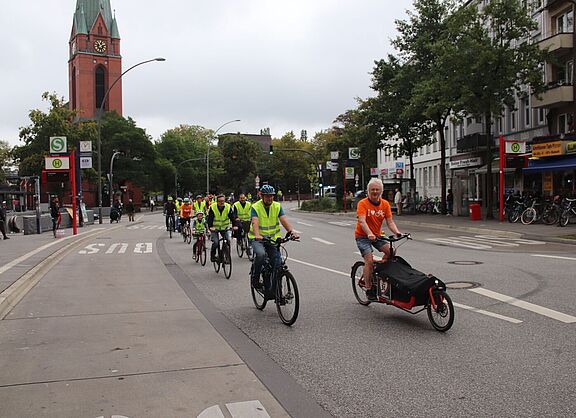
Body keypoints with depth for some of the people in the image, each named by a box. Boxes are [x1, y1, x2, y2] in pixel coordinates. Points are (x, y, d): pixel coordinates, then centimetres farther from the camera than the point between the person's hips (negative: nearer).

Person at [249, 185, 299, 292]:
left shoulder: (277, 206, 0)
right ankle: (255, 278, -10)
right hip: (257, 238, -4)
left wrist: (292, 231, -32)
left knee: (277, 263, -7)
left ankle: (274, 289, 8)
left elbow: (284, 220, -13)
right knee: (261, 254, -33)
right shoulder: (255, 207, -11)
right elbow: (255, 222, -27)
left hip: (272, 238, 4)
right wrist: (257, 235, -47)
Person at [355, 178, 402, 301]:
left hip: (377, 235, 5)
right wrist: (370, 234, -45)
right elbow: (362, 221, -28)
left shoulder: (385, 204, -1)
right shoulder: (363, 203, -15)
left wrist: (397, 232, -24)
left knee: (390, 251, -18)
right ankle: (368, 289, -7)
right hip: (363, 236, -5)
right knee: (369, 260, -18)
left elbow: (390, 222, -5)